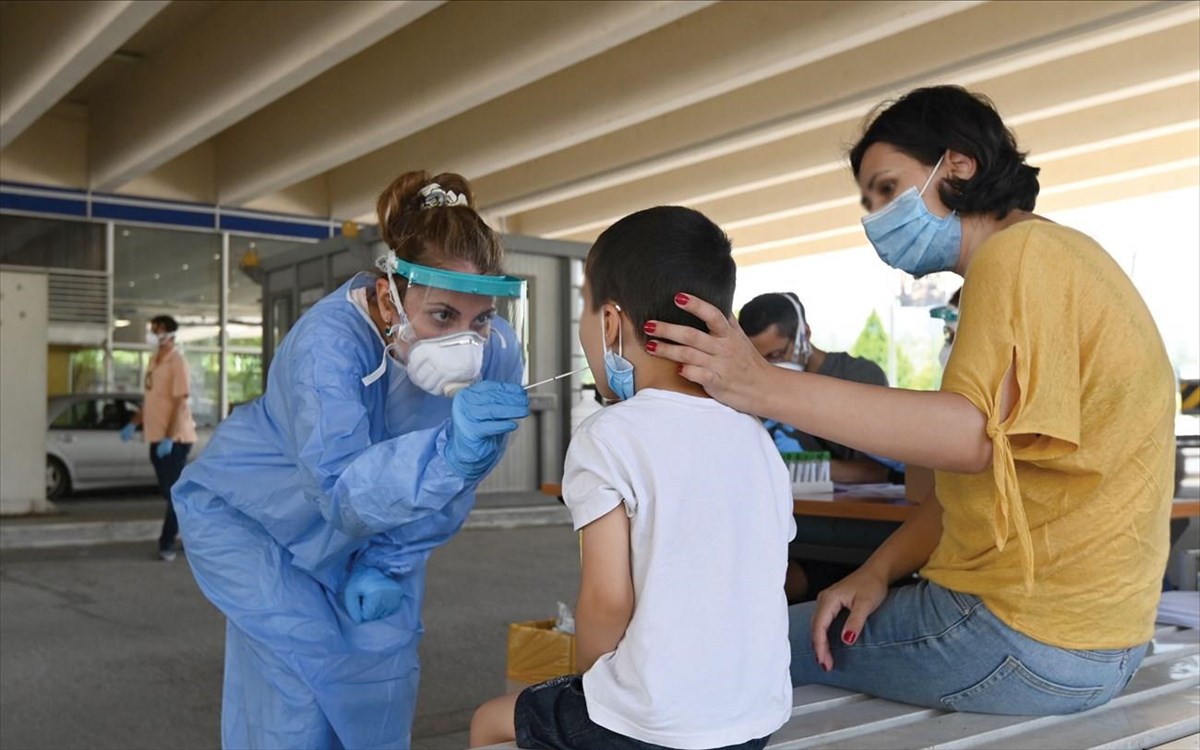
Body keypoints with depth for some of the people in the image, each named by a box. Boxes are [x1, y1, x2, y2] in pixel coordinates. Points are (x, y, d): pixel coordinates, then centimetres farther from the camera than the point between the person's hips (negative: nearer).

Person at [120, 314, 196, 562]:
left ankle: (167, 544, 4)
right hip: (157, 437, 9)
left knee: (175, 493, -2)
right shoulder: (154, 360, 12)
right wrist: (134, 424, 15)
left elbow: (180, 402, -19)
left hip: (174, 439, -9)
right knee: (169, 492, 14)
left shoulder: (177, 362, -14)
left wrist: (169, 438, -23)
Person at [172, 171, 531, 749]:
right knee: (303, 679, -11)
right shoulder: (328, 342, -38)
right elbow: (341, 490, -48)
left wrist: (387, 564, -10)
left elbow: (457, 484, -10)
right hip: (250, 514, -4)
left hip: (369, 529, 4)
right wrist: (450, 448, -64)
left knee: (381, 673, 3)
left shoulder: (498, 353, -25)